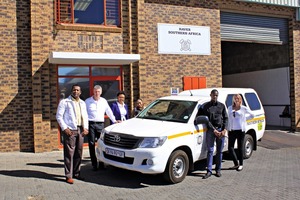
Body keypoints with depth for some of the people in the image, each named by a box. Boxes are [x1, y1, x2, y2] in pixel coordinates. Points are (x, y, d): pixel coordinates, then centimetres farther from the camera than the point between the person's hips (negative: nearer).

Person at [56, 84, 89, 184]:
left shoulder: (82, 103, 19)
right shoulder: (64, 102, 0)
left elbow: (85, 116, 20)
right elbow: (59, 116, -4)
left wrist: (85, 128, 6)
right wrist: (64, 128, -12)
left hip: (80, 130, 6)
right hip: (70, 130, -6)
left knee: (79, 153, 8)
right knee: (69, 153, -5)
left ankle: (76, 173, 19)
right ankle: (69, 176, -1)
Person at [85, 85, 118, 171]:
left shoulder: (104, 101, 11)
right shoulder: (87, 101, 5)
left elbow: (109, 112, 19)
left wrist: (114, 120, 17)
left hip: (100, 124, 2)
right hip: (91, 124, -2)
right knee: (92, 144, -1)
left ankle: (101, 163, 8)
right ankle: (94, 164, 4)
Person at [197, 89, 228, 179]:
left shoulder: (221, 106, 10)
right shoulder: (205, 106, 2)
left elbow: (225, 118, 8)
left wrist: (224, 130, -4)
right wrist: (214, 130, -12)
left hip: (221, 130, 2)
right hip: (210, 130, -2)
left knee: (219, 151, 7)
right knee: (210, 151, -2)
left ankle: (218, 170, 16)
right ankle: (209, 171, 1)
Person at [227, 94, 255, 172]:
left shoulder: (244, 108, 1)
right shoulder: (230, 108, 10)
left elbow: (252, 115, 14)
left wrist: (244, 118, 6)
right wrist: (228, 129, 8)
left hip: (241, 130, -3)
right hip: (232, 130, 3)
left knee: (240, 147, 4)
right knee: (230, 147, -3)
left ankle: (241, 164, 17)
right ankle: (236, 164, 10)